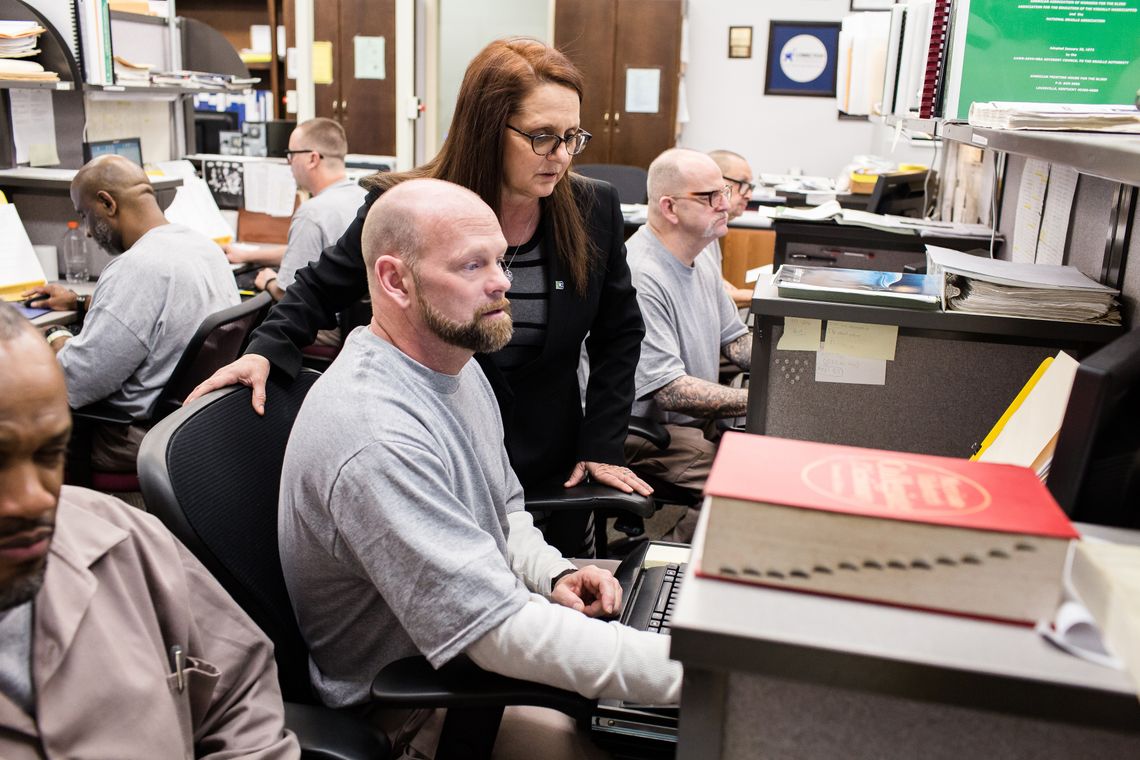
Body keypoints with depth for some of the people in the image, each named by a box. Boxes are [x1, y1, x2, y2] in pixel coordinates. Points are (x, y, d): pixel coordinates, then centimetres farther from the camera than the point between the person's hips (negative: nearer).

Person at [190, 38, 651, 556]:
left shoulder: (594, 209, -7)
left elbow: (619, 333, 4)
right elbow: (323, 288, 3)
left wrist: (601, 447, -1)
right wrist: (267, 351, -13)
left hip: (554, 476, 3)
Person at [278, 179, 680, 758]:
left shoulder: (455, 363, 0)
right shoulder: (375, 437, -32)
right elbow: (498, 630, -33)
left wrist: (551, 574, -7)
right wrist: (694, 671, -33)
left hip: (477, 632, 9)